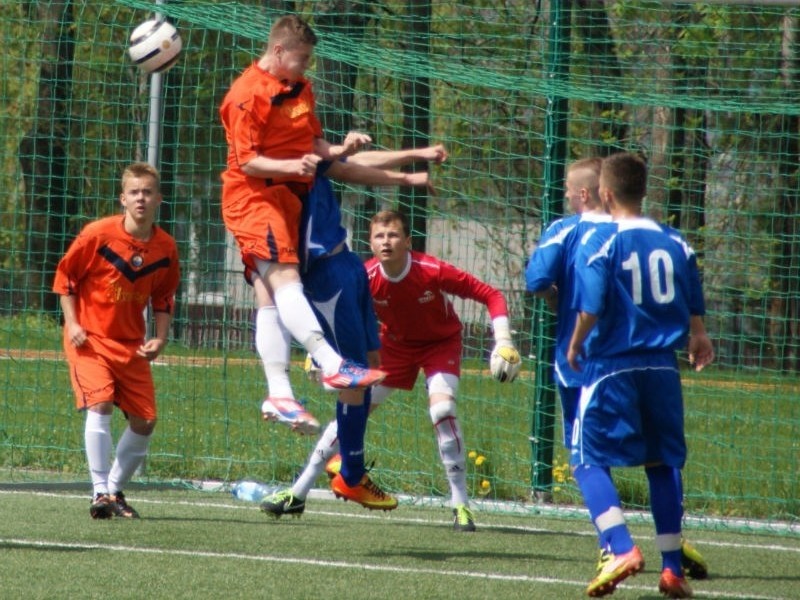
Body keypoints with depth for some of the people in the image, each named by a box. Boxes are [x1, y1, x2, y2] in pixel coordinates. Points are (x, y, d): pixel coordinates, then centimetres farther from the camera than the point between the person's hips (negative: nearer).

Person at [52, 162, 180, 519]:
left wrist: (160, 339, 0)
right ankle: (101, 493, -19)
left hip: (131, 344, 5)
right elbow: (65, 275, -2)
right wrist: (72, 324, -10)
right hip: (90, 338, -5)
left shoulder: (165, 248, -1)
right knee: (100, 403, -22)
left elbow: (164, 298, 13)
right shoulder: (98, 235, -13)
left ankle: (115, 489, 19)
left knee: (144, 421, 1)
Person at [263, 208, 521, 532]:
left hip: (441, 342, -3)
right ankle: (298, 493, 7)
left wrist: (503, 341, -32)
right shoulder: (366, 279, -25)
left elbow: (491, 295, -24)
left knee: (442, 408, -26)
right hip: (395, 344, 3)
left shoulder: (433, 272, -32)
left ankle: (461, 505, -15)